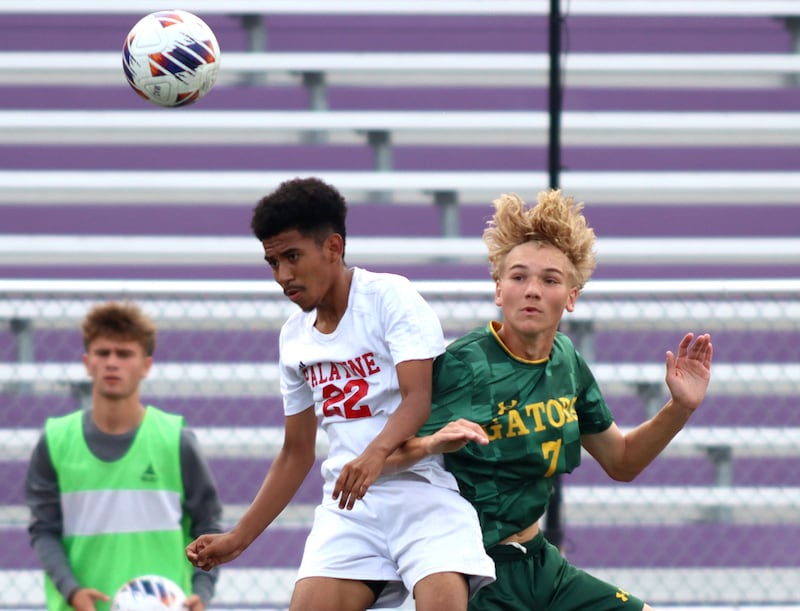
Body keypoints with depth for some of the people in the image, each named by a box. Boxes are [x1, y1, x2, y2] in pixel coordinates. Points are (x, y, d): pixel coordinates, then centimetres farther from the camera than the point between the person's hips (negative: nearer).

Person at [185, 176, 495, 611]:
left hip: (423, 488, -5)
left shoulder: (390, 296, -6)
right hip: (348, 503, 6)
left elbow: (418, 398, -18)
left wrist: (375, 453, -38)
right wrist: (237, 539, 18)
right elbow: (296, 453, 21)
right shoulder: (294, 337, 13)